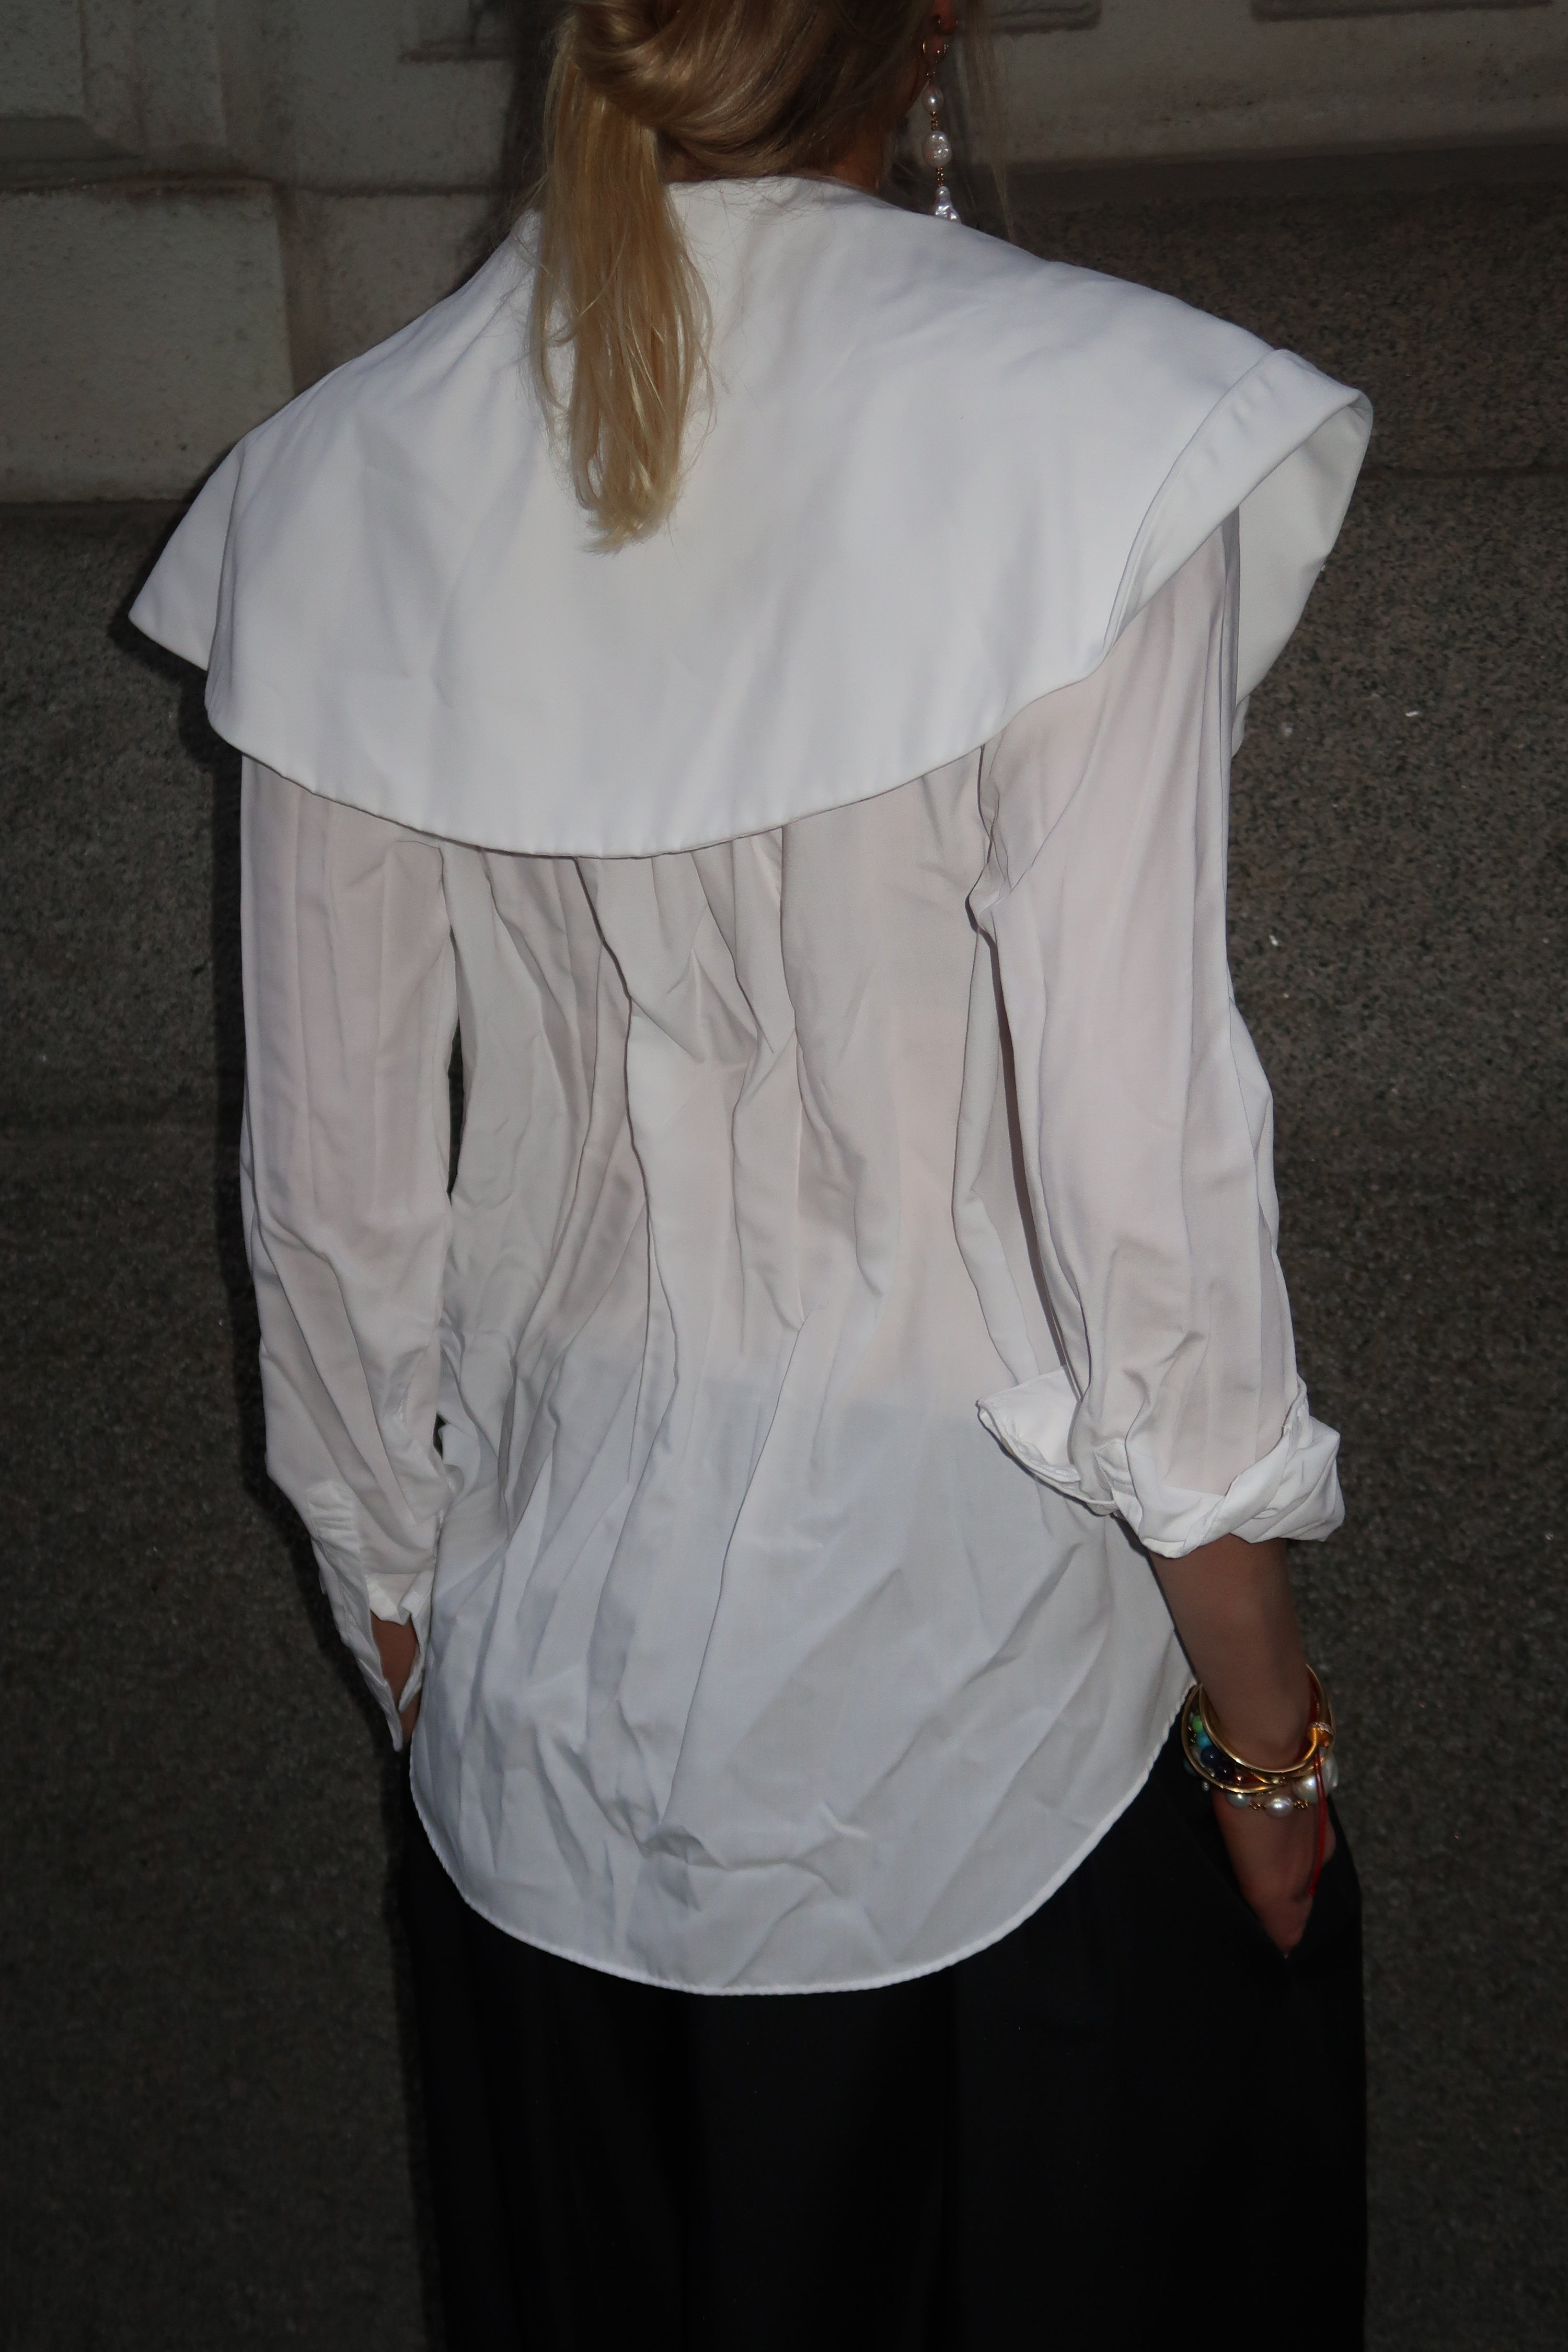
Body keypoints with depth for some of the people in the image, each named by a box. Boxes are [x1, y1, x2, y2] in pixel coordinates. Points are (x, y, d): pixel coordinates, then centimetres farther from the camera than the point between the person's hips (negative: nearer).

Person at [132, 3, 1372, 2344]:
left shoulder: (344, 483, -6)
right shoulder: (1090, 421, -19)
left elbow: (339, 1190, -1)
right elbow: (1138, 1175, -20)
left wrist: (409, 1607, 14)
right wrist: (1265, 1711, -6)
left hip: (566, 1652, 4)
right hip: (990, 1648, -4)